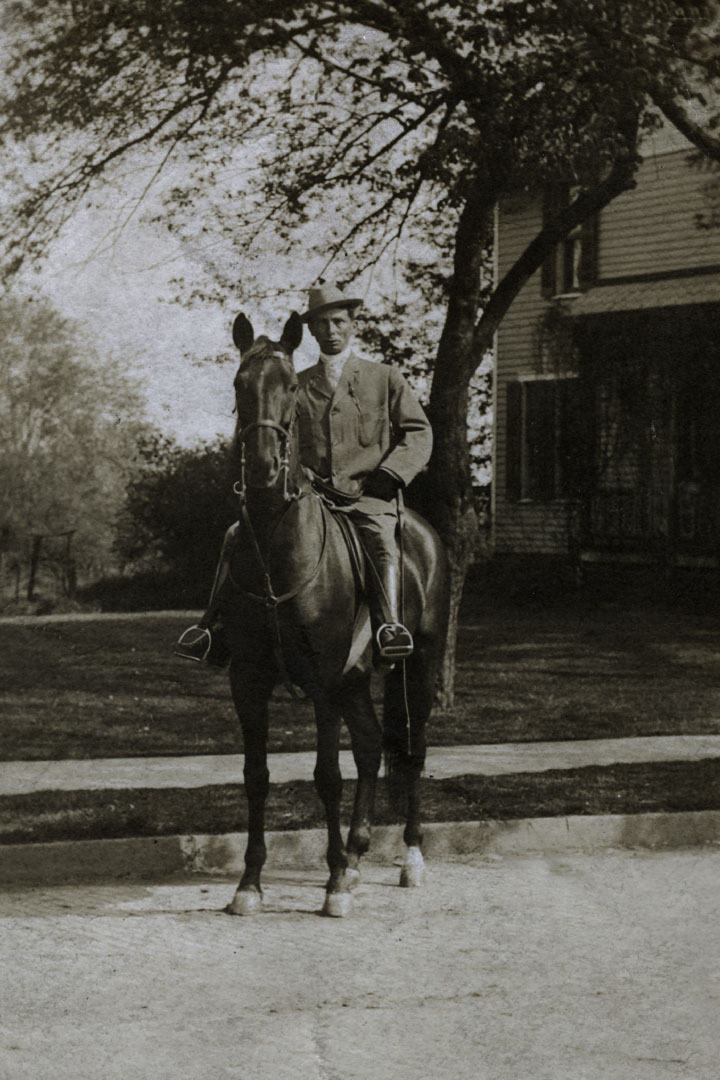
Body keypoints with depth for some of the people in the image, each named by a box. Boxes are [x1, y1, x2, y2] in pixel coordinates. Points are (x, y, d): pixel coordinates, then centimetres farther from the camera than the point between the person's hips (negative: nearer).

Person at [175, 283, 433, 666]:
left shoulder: (385, 379, 14)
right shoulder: (295, 387, 19)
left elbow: (418, 432, 10)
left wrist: (388, 475, -6)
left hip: (368, 498, -3)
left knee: (382, 545, -36)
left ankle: (390, 627, -50)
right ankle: (212, 628, -18)